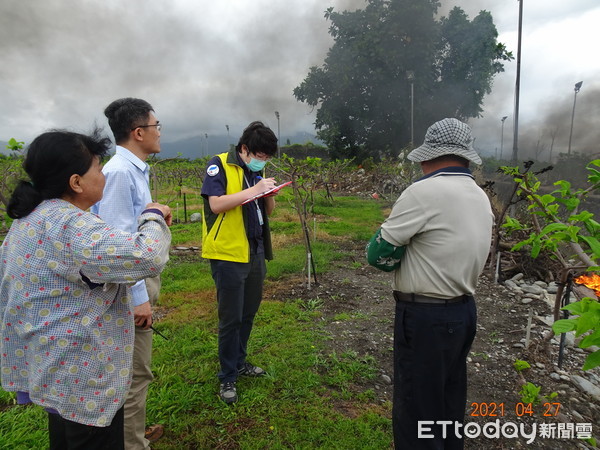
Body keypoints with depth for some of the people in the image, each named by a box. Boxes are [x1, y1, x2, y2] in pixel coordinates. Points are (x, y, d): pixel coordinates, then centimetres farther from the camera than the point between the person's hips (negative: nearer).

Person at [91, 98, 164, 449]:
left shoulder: (137, 170, 9)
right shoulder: (120, 172, -20)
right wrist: (138, 297, -22)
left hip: (142, 280, 10)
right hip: (132, 287, -10)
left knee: (137, 368, 22)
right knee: (135, 373, 4)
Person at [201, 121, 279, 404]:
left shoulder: (257, 171, 12)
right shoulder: (219, 165, -9)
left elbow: (269, 211, 14)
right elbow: (216, 204, -21)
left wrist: (269, 193, -6)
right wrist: (253, 190, -23)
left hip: (254, 253, 7)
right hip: (228, 254, -7)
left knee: (249, 312, 17)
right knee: (231, 317, 3)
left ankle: (239, 362, 36)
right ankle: (228, 377, 19)